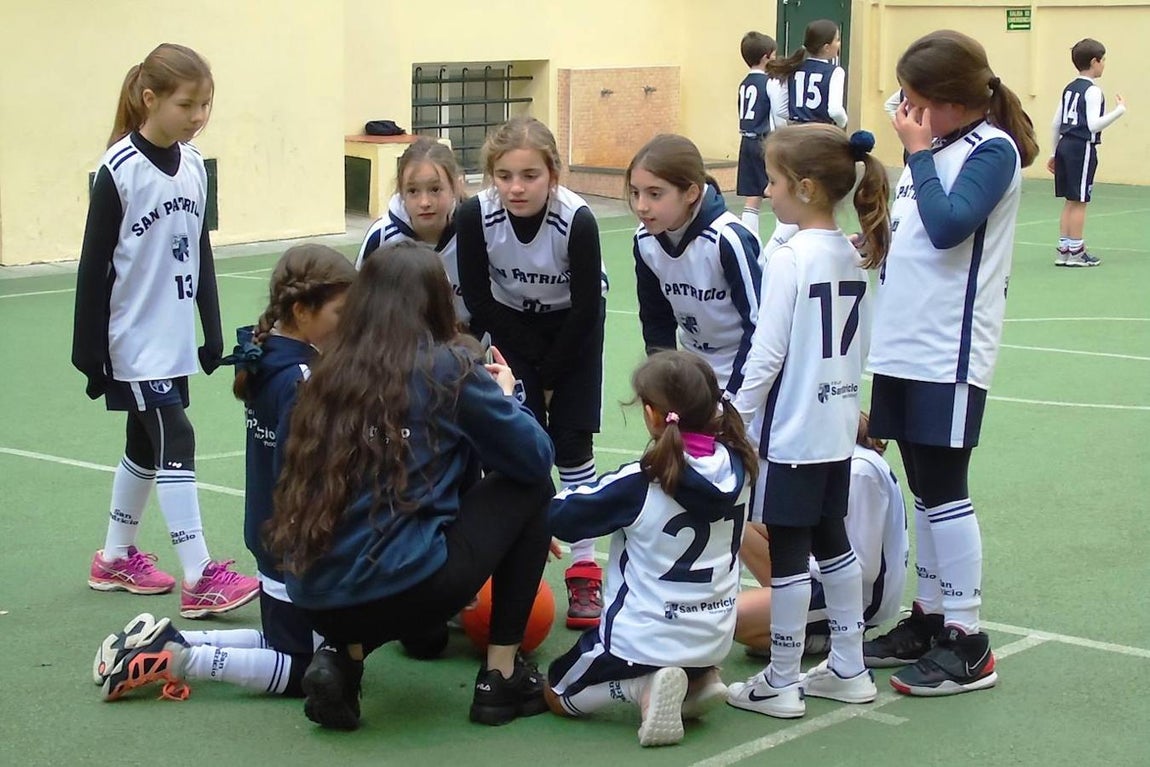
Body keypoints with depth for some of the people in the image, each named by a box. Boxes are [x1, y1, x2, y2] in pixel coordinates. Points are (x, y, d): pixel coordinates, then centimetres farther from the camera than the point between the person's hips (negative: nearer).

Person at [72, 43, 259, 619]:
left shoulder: (194, 166, 3)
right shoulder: (119, 172, -15)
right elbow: (94, 265, -12)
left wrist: (212, 330, 14)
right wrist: (90, 352, -12)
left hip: (174, 338, 7)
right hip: (135, 342, -7)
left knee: (146, 446, 15)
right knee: (175, 444, -10)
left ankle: (115, 558, 30)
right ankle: (200, 580, -9)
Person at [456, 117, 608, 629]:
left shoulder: (577, 220, -33)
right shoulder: (476, 216, -27)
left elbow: (586, 308, -21)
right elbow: (477, 297, -14)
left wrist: (550, 375, -14)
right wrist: (527, 361, -12)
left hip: (572, 327, -2)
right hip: (512, 324, 2)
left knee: (571, 439, -7)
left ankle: (584, 567, 1)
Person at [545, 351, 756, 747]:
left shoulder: (640, 483, -23)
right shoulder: (737, 467, -10)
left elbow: (560, 516, -12)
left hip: (644, 638, -6)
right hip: (714, 638, 6)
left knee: (556, 695, 19)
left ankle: (644, 686, -5)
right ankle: (699, 679, 10)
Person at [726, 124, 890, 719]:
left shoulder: (791, 258, -17)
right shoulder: (855, 256, 5)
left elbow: (767, 356, -17)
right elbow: (859, 349, 12)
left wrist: (734, 421, -9)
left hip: (790, 434, -8)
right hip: (838, 428, 8)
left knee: (786, 552, 1)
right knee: (832, 541, 17)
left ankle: (780, 685, 10)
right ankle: (848, 670, 25)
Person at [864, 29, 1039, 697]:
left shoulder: (993, 150, -11)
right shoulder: (936, 147, 13)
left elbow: (948, 226, -24)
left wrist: (920, 151, -15)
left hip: (950, 356, -8)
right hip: (904, 348, 8)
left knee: (944, 490, -5)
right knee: (924, 491, 14)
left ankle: (967, 642, 3)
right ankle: (930, 619, 24)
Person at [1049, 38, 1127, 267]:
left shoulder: (1069, 88, 13)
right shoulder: (1093, 91, -12)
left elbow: (1056, 124, 16)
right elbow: (1093, 125, -21)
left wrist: (1054, 153, 23)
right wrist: (1120, 110, -18)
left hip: (1065, 145, 8)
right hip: (1083, 148, -8)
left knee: (1070, 201, 12)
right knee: (1079, 201, -2)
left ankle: (1063, 250, 14)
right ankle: (1076, 252, 2)